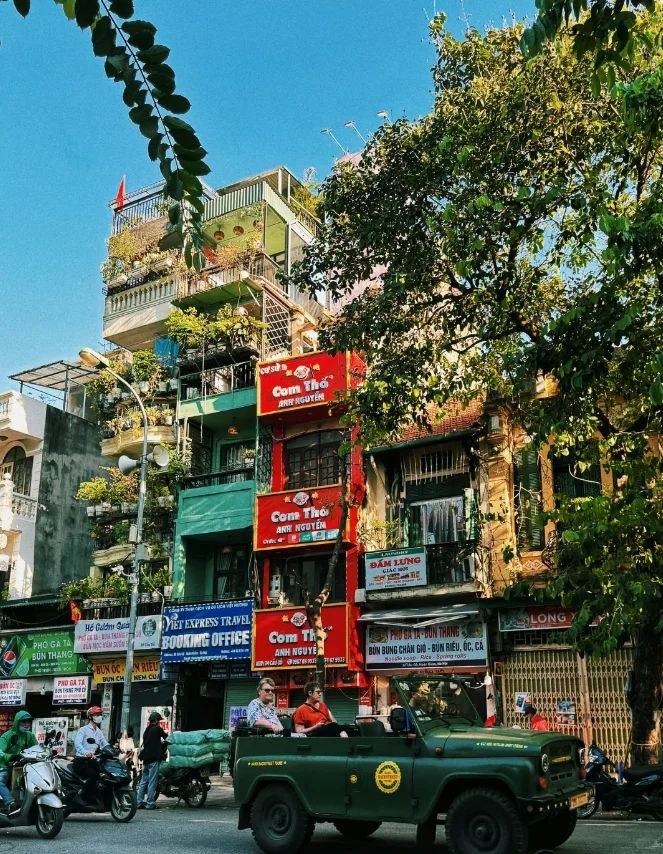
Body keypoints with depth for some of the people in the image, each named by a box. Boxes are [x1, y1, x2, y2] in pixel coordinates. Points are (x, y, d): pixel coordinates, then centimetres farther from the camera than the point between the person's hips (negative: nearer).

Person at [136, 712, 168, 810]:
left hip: (146, 758, 8)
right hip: (154, 758, -8)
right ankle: (150, 803, -6)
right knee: (152, 781, -5)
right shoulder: (157, 729, -7)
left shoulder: (147, 730, 15)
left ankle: (139, 802, 11)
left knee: (143, 781, 11)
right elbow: (166, 737, 2)